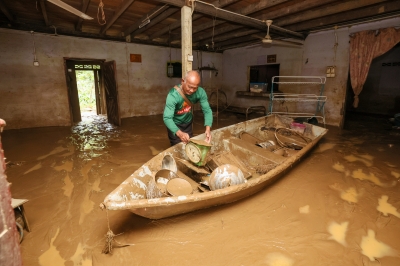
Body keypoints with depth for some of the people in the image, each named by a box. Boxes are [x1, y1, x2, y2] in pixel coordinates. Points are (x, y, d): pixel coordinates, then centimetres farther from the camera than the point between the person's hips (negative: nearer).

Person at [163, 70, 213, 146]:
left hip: (188, 123, 4)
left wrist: (208, 128, -39)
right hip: (175, 124, -4)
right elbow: (167, 118, -39)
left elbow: (207, 110, -21)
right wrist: (179, 133, -56)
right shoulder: (173, 95, -34)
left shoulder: (200, 92, -23)